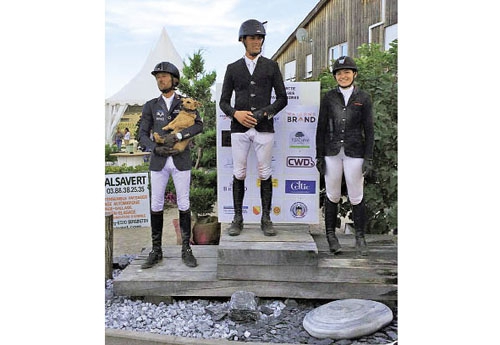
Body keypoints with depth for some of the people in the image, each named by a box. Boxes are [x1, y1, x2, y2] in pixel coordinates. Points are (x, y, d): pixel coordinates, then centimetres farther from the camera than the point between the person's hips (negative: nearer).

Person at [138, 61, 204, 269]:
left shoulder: (185, 103, 6)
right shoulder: (151, 106, 11)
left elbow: (199, 125, -8)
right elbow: (143, 135, 7)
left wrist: (177, 136, -19)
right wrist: (156, 149, -10)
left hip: (181, 161, -2)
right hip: (158, 161, 2)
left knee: (183, 204, 1)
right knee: (156, 205, 3)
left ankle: (186, 250, 10)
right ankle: (156, 250, 13)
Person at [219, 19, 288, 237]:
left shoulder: (271, 66, 9)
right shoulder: (233, 68, 10)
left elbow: (282, 98, 6)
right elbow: (223, 101, 9)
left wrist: (265, 112, -10)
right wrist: (236, 113, -11)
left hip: (264, 129, -1)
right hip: (239, 129, 1)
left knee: (265, 174, 3)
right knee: (239, 174, 3)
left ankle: (266, 219, 13)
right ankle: (238, 219, 12)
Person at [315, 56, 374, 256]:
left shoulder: (363, 98, 2)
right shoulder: (328, 98, 4)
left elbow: (368, 130, 1)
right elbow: (321, 128, 4)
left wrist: (369, 158, -6)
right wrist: (319, 156, 0)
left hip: (354, 153, 0)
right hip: (332, 153, 1)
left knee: (356, 197, 4)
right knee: (332, 196, 8)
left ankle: (360, 237, 19)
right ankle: (331, 234, 22)